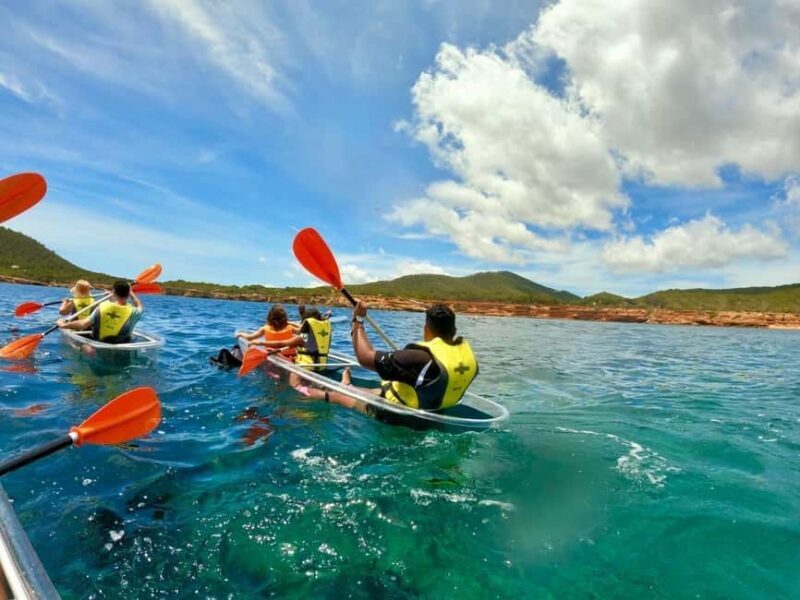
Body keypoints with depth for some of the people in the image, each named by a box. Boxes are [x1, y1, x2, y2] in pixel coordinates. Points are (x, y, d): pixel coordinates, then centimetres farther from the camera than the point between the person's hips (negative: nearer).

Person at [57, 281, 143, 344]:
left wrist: (63, 325, -2)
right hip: (122, 346, -1)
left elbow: (83, 324, -17)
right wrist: (131, 293, 15)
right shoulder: (132, 312, -20)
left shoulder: (102, 307, -17)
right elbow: (140, 307, 6)